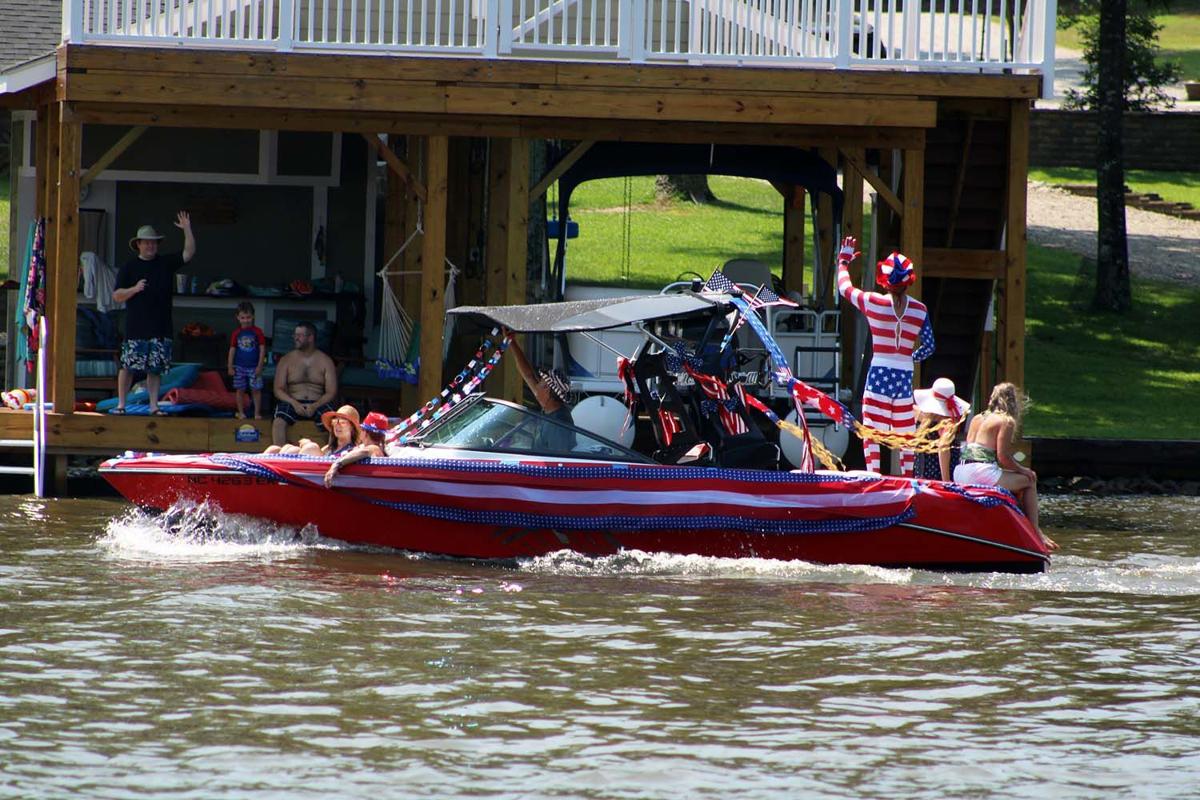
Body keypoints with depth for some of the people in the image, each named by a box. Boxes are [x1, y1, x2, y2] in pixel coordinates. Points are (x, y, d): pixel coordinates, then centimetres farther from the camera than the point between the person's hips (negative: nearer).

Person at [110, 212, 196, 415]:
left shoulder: (166, 264, 12)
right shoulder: (129, 267, 6)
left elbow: (189, 253, 5)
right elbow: (117, 296, 4)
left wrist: (187, 230, -5)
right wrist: (134, 289, -13)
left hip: (161, 328, 2)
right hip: (136, 329, -2)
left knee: (156, 368, 3)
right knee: (128, 367, -3)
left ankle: (154, 406, 7)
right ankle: (121, 404, 4)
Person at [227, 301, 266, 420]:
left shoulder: (257, 331, -4)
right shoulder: (237, 333, 1)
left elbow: (262, 349, -3)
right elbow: (232, 349, 5)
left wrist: (260, 365, -7)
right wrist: (230, 366, 2)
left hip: (254, 367, -2)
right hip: (240, 367, 2)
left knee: (256, 390, 0)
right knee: (240, 390, 6)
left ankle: (257, 413, 8)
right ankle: (241, 413, 15)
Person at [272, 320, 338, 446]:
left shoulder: (325, 361, 7)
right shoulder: (286, 360, 8)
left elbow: (331, 392, 1)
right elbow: (278, 390, 3)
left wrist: (315, 406, -18)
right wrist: (294, 403, -17)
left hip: (317, 404, 0)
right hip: (292, 402, 0)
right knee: (279, 421, -32)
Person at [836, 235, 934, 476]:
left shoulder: (873, 302, -4)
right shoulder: (920, 310, 1)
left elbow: (844, 287, 13)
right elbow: (929, 346, 6)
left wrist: (844, 261, 30)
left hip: (879, 375, -3)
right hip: (905, 377, 3)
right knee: (906, 434, 12)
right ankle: (907, 480, 13)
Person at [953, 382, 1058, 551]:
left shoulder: (977, 419, 21)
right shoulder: (1006, 421, -2)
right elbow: (1003, 457, -9)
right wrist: (1022, 470, 9)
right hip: (982, 472, -8)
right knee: (1029, 481, 9)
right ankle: (1035, 530, 5)